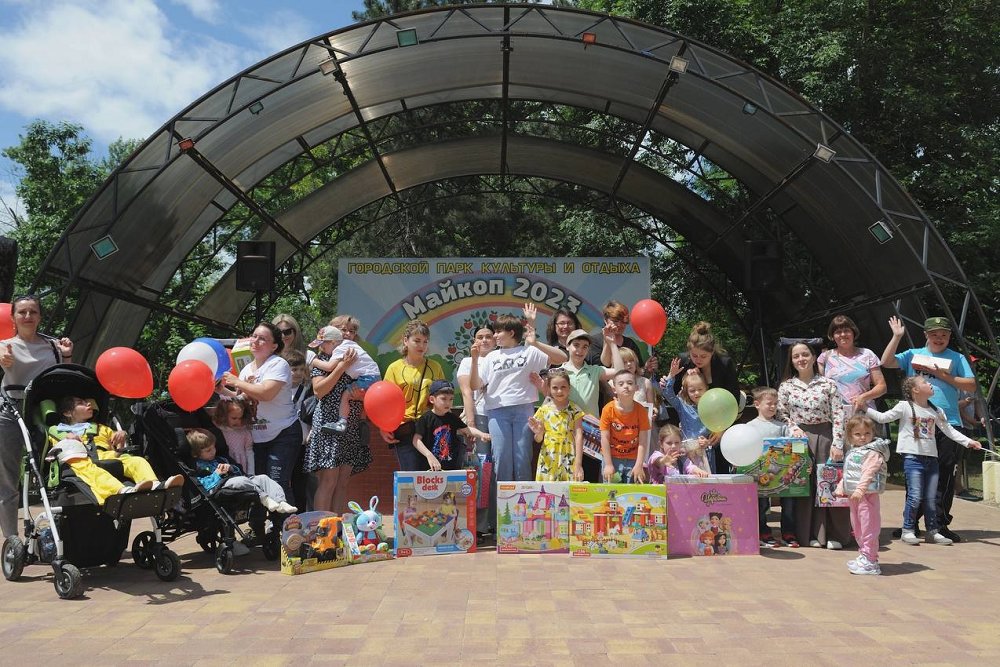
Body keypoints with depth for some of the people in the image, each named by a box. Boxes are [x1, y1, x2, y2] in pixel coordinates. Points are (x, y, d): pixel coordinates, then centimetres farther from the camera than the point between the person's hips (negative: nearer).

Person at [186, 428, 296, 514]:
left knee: (263, 478, -11)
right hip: (221, 485, -7)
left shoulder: (219, 459, 32)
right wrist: (217, 474, -9)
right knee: (241, 481, -39)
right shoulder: (198, 466, 10)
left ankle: (281, 502, -28)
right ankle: (265, 498, -39)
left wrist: (230, 468, 8)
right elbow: (205, 485, -5)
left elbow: (238, 471, 29)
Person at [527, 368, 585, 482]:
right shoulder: (544, 410, 2)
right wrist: (539, 433, -14)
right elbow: (538, 440, 9)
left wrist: (578, 464, -14)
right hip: (548, 460, 1)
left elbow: (579, 437, -7)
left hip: (569, 460, -1)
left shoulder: (574, 410, -2)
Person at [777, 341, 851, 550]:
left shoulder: (828, 384, 1)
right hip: (799, 439, 1)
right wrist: (793, 427, -9)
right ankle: (811, 534, 10)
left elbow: (838, 416, -3)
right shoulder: (786, 386, 5)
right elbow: (782, 415, 10)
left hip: (825, 437, -1)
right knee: (803, 485, 1)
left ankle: (834, 535, 10)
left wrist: (837, 444, -10)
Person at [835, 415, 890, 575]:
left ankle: (869, 560, -3)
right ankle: (863, 555, 29)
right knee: (857, 527, 17)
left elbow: (868, 473, -23)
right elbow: (846, 473, 25)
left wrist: (860, 489, -32)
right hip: (853, 495, 9)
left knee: (868, 526, -7)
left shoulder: (873, 452, -11)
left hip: (867, 494, -9)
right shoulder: (852, 452, 17)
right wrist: (840, 488, 17)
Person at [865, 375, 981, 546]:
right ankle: (908, 530, 1)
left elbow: (949, 430, 18)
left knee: (931, 498, 8)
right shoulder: (904, 407, -2)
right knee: (915, 496, -11)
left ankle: (933, 531, 20)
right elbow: (883, 418, -2)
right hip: (912, 457, -5)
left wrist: (968, 441, 12)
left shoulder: (936, 411, 13)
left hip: (931, 458, 5)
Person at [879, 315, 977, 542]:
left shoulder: (957, 358, 10)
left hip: (948, 423, 0)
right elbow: (886, 362, -3)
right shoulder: (913, 355, 10)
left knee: (945, 475, 1)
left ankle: (940, 525, 10)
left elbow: (971, 386, 2)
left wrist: (944, 376, -8)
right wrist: (897, 337, -5)